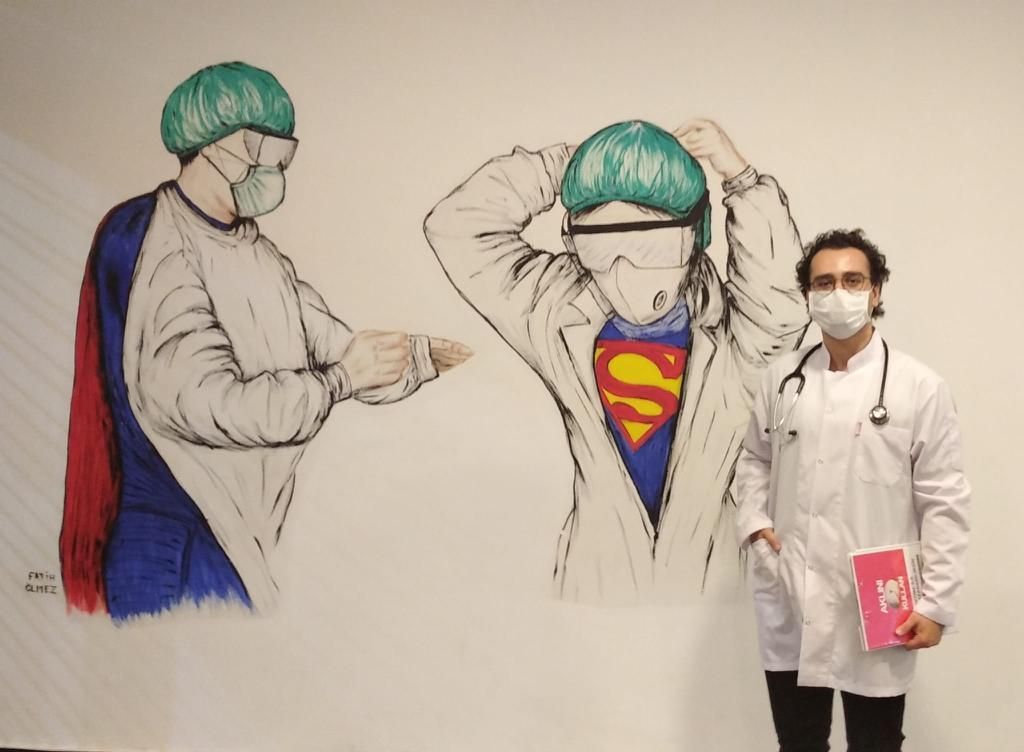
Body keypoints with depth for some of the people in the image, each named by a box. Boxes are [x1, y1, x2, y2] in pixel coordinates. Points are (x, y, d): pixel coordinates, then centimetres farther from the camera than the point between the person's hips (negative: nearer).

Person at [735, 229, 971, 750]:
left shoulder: (920, 387, -6)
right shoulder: (782, 378, 5)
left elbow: (944, 503, -6)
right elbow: (754, 460, 17)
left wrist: (937, 604, -9)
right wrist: (754, 522, -1)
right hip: (789, 606, 3)